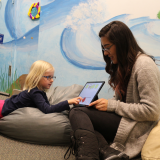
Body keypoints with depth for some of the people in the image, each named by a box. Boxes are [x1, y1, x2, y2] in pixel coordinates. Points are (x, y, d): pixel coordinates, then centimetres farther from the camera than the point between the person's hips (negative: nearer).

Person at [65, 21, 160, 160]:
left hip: (138, 126, -9)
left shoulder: (144, 65, -13)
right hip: (122, 118, 9)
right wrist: (105, 103, -3)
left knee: (77, 113, -19)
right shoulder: (122, 65, 15)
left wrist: (112, 106, -16)